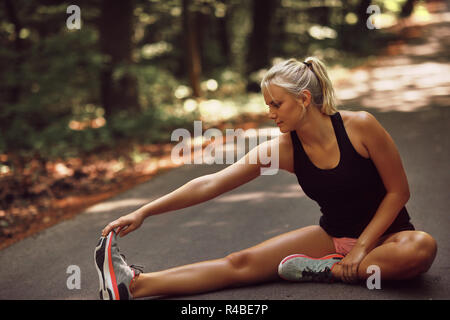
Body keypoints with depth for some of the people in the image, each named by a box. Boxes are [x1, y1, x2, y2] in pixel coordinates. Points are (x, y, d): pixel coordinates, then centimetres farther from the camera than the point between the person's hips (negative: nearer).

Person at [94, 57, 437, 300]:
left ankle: (327, 271, -25)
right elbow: (210, 184, -12)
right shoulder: (283, 149, -9)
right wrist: (143, 212, -16)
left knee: (421, 247, -38)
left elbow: (399, 190, -10)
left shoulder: (360, 126, -18)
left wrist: (363, 246, -17)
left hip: (383, 234, -2)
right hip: (333, 236, 2)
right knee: (243, 262, -16)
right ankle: (135, 284, -27)